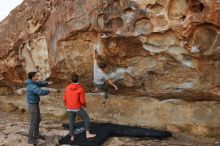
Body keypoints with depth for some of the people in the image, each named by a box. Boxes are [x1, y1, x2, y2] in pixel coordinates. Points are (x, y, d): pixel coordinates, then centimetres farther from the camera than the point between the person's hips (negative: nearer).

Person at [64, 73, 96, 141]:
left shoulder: (67, 88, -4)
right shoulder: (81, 88, -17)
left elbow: (65, 99, 3)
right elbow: (82, 100, -18)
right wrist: (84, 105, 5)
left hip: (70, 109, 4)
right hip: (78, 108, -4)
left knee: (71, 122, 20)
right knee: (86, 118, 15)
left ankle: (72, 137, 25)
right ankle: (87, 134, 13)